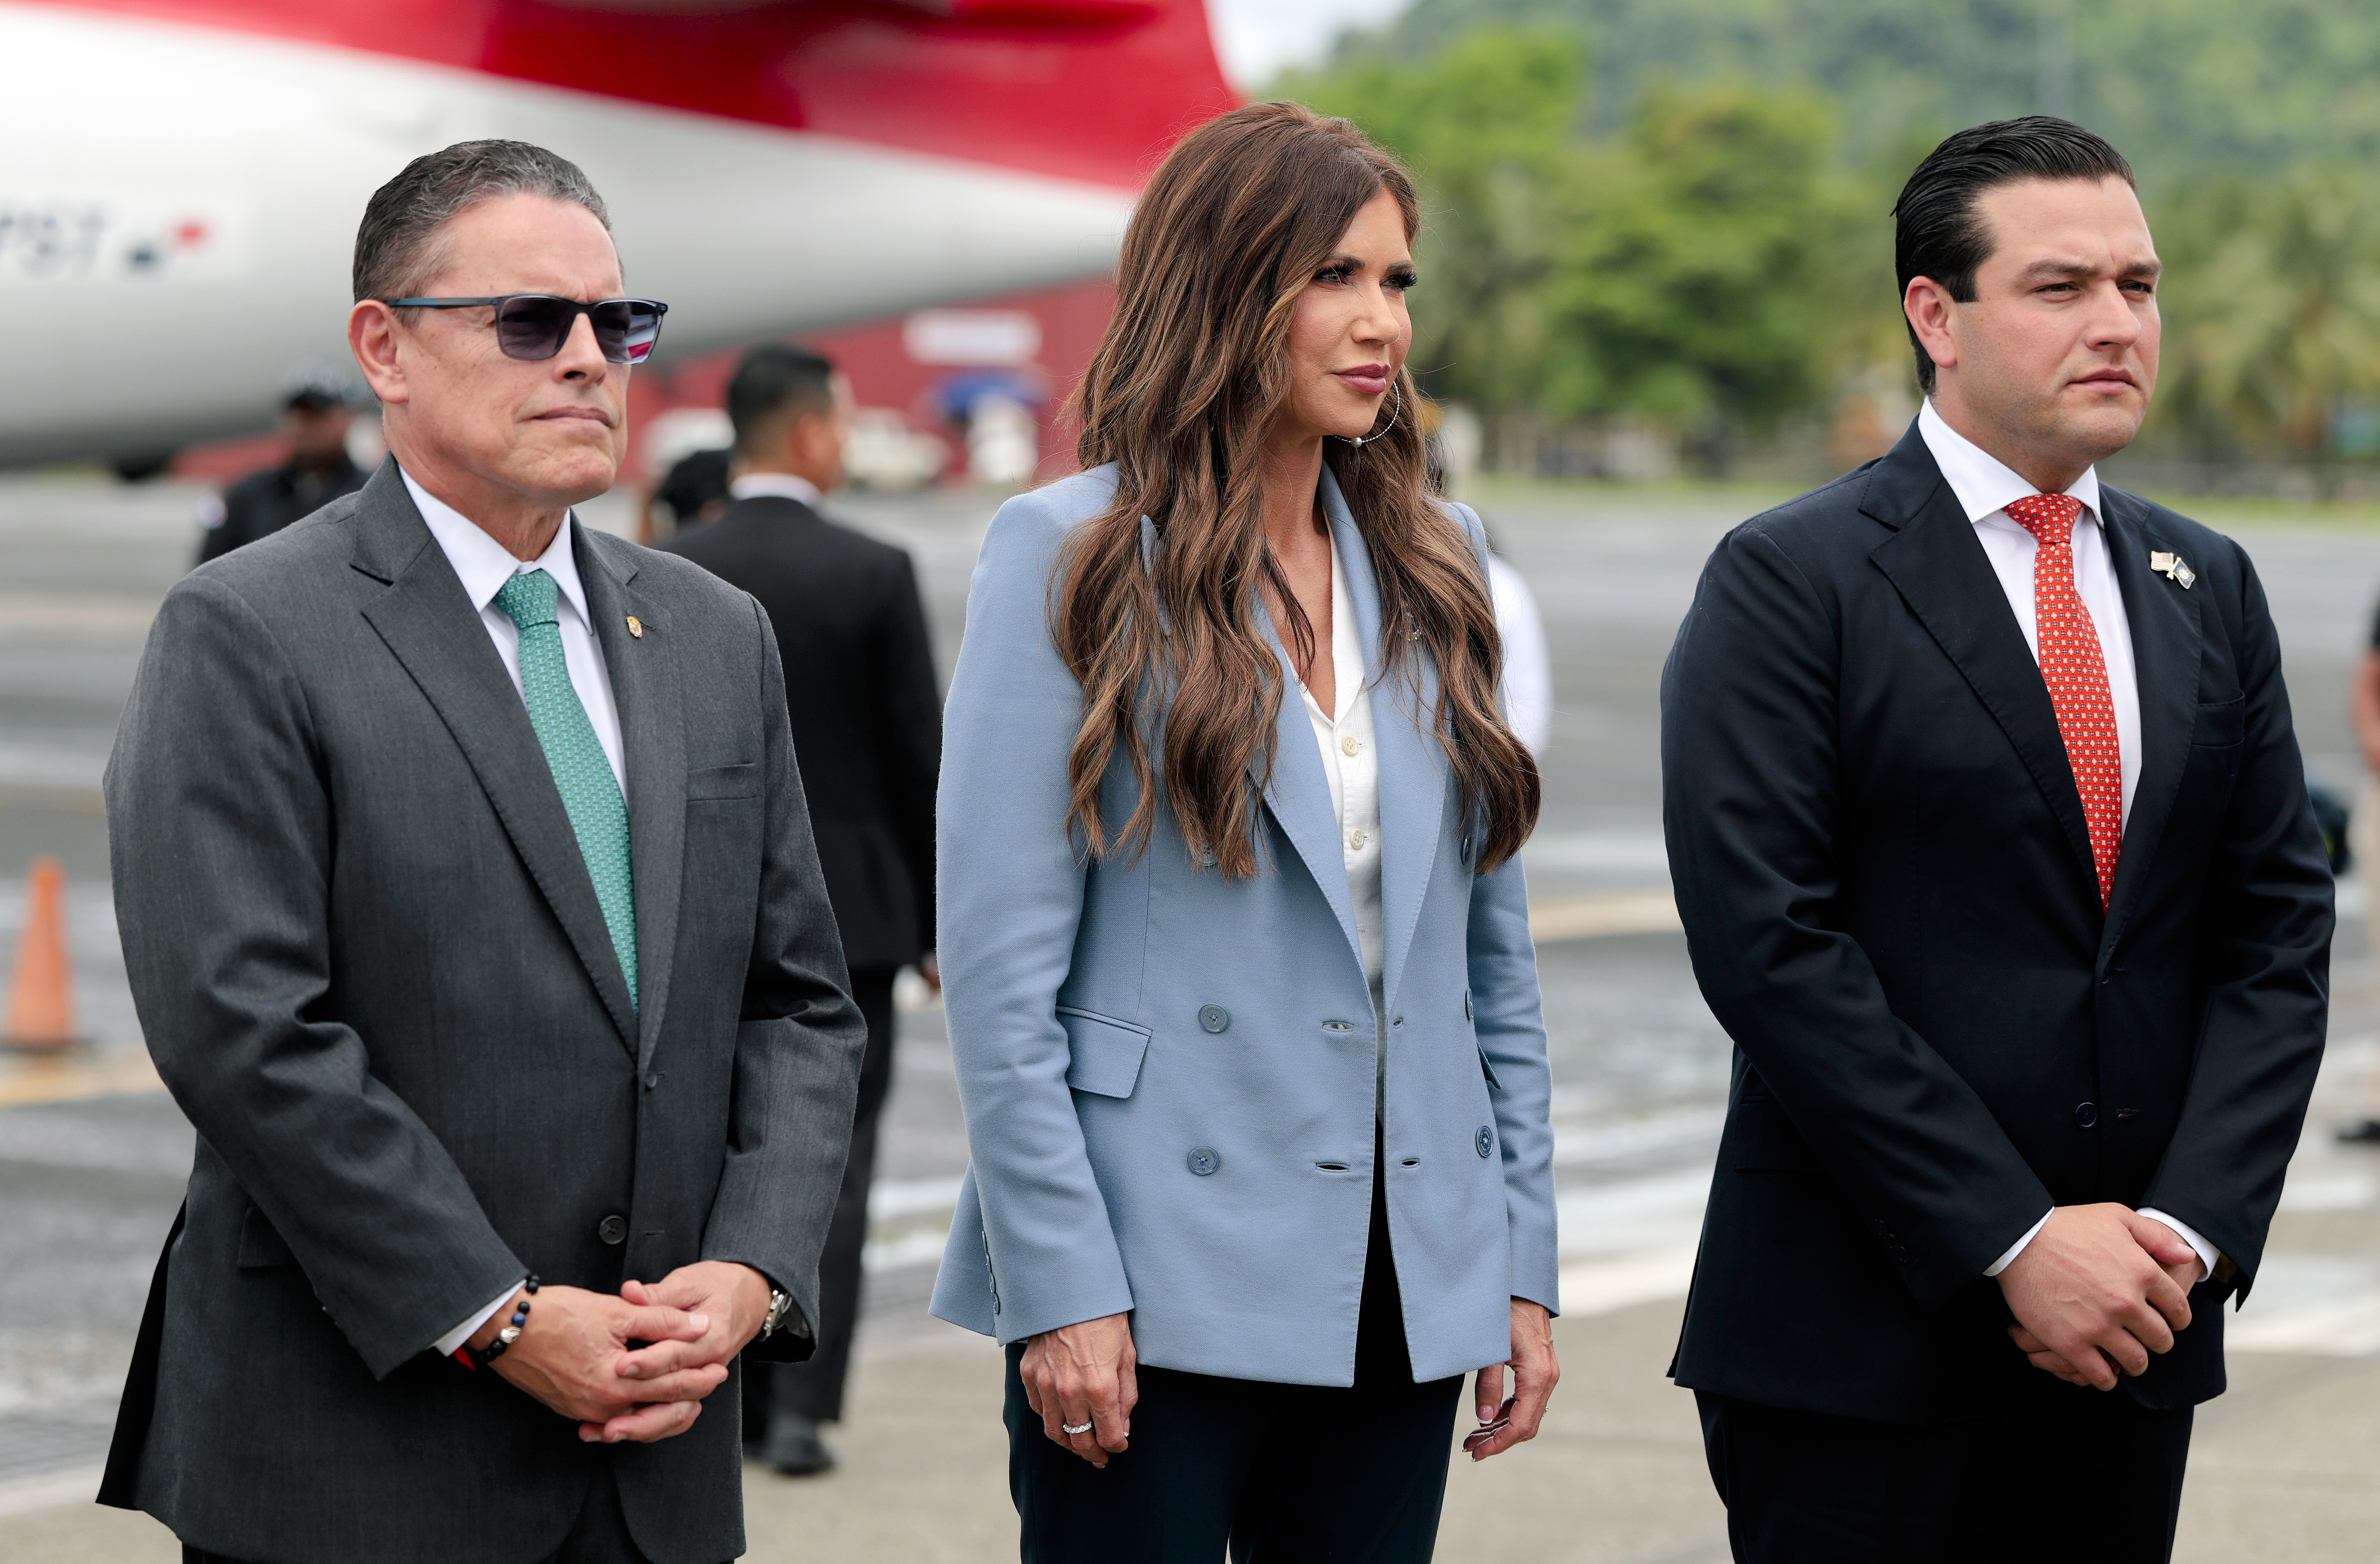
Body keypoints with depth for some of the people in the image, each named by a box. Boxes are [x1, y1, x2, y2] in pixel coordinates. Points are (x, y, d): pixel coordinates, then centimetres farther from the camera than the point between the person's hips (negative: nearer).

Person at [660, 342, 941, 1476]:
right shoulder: (873, 575, -8)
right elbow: (919, 757, -5)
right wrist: (936, 920, 5)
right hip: (847, 913, -3)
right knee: (830, 1160, 2)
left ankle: (739, 1397, 13)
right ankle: (801, 1406, -4)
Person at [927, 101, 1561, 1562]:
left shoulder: (1437, 564, 11)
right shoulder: (1074, 555, -5)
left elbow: (1494, 947, 13)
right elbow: (1000, 965, -9)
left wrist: (1523, 1261, 8)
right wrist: (1061, 1287, -15)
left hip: (1404, 1290, 5)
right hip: (1156, 1284, -5)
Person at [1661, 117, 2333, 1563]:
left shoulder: (2209, 589, 13)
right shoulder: (1792, 581, -5)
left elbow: (2278, 929, 9)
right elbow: (1770, 946, -13)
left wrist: (2191, 1227, -6)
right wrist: (2015, 1241, -15)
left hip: (2138, 1334, 5)